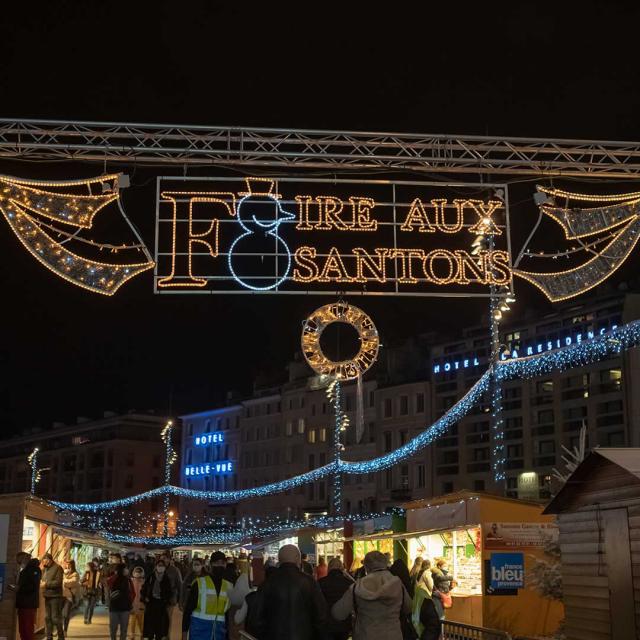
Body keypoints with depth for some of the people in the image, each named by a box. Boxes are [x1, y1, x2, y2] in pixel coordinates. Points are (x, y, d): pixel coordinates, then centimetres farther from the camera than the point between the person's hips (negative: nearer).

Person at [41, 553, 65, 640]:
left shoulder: (57, 568, -9)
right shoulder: (45, 569, 14)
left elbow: (58, 582, -16)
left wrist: (46, 584, -15)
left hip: (55, 596, -7)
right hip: (47, 596, 7)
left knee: (55, 618, -5)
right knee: (47, 617, 9)